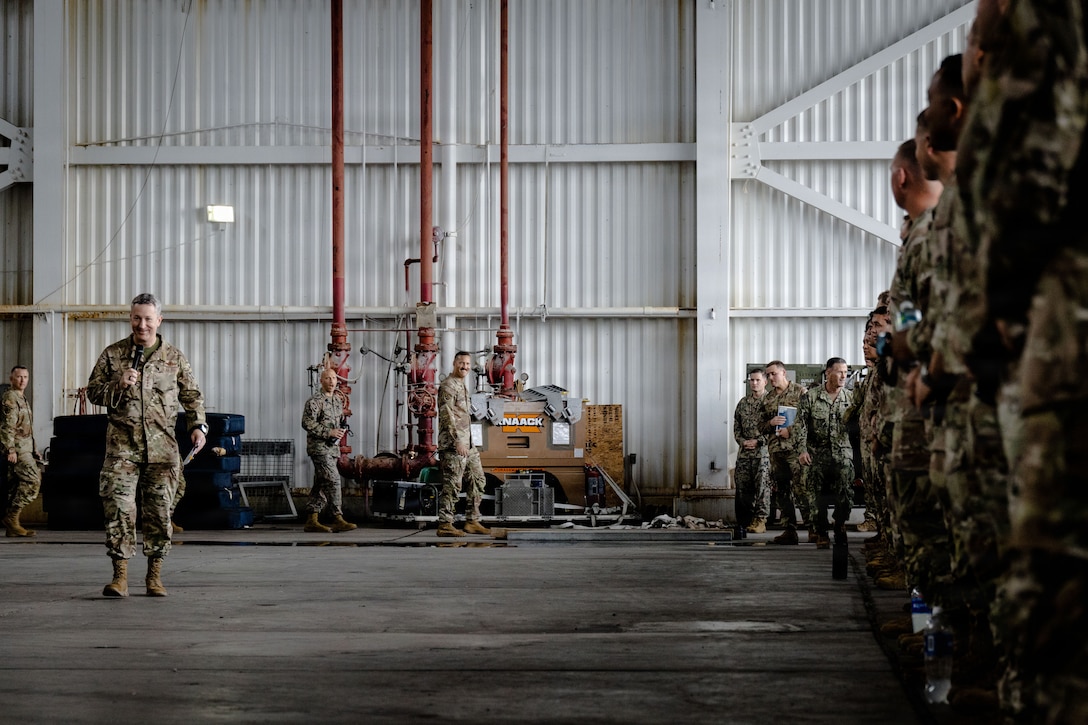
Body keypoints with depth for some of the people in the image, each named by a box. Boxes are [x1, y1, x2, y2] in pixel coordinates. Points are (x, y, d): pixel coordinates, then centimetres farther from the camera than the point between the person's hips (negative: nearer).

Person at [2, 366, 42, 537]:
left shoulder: (22, 399, 23)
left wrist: (34, 451, 27)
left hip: (24, 450, 10)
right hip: (16, 448, -10)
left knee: (14, 485, 7)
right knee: (32, 480, -17)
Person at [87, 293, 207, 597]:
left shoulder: (174, 357, 9)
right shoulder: (112, 354, 7)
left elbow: (192, 396, 16)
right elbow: (92, 392, 10)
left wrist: (197, 425, 1)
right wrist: (118, 385, -9)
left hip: (162, 448, 1)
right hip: (122, 446, -1)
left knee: (160, 512, 2)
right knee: (118, 507, -9)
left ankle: (154, 576, 13)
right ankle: (120, 576, -5)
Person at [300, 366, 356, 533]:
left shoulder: (338, 400, 16)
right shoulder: (315, 401, -10)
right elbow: (307, 423, -17)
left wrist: (341, 430, 6)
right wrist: (329, 433, -20)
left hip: (333, 448, 8)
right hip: (319, 447, -8)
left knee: (321, 485, 8)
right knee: (332, 480, -15)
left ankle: (312, 521, 12)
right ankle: (338, 519, -16)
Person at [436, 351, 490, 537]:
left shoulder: (462, 385, 20)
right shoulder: (448, 386, -10)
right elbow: (447, 416, -18)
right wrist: (457, 441, -23)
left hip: (467, 443, 10)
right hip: (453, 444, -10)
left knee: (477, 479, 11)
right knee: (452, 485, -9)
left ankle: (472, 521, 16)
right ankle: (445, 525, -5)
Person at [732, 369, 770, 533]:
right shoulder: (743, 402, 14)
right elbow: (736, 426, 16)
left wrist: (758, 441, -13)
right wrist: (742, 441, -2)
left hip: (763, 451, -5)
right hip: (744, 452, 5)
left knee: (762, 486, -6)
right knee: (742, 486, 5)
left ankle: (760, 521, -4)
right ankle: (746, 520, 14)